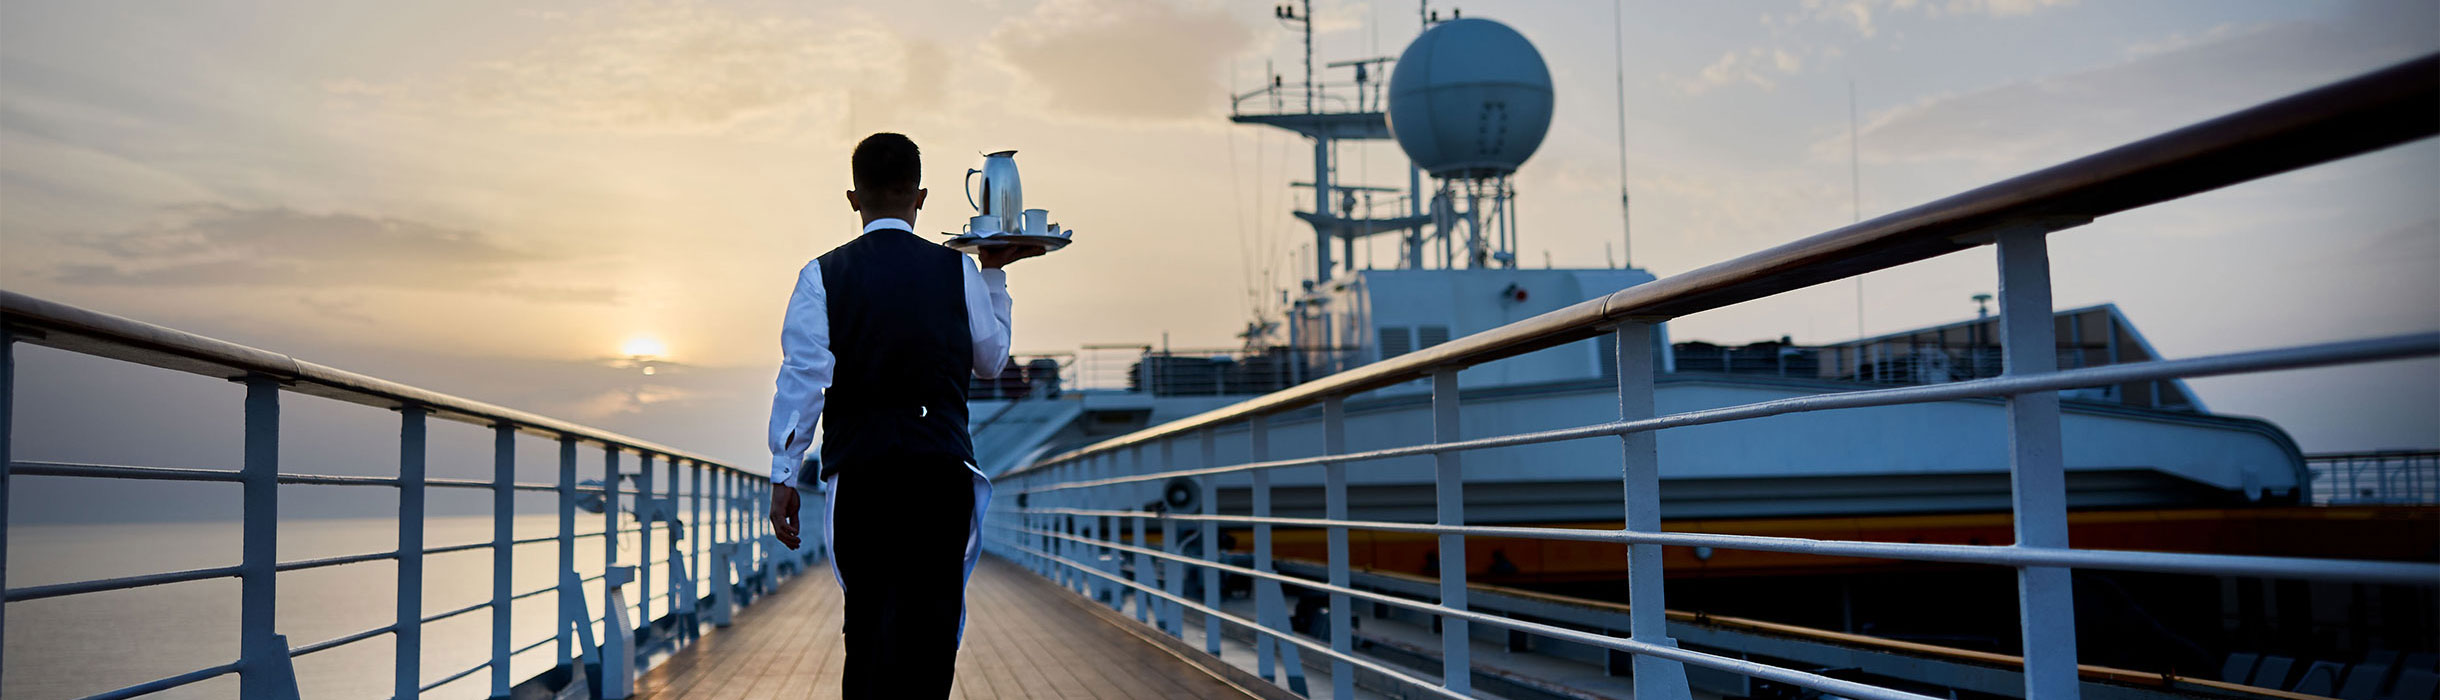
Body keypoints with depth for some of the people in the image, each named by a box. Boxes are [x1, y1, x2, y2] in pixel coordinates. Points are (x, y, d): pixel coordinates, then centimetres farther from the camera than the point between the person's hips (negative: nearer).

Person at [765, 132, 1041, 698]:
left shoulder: (823, 275, 3)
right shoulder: (958, 271, 4)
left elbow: (803, 376, -4)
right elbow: (992, 360, 18)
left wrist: (784, 478, -2)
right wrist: (994, 274, 28)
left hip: (858, 466, 1)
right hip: (940, 466, -1)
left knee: (866, 618, 15)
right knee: (926, 626, -3)